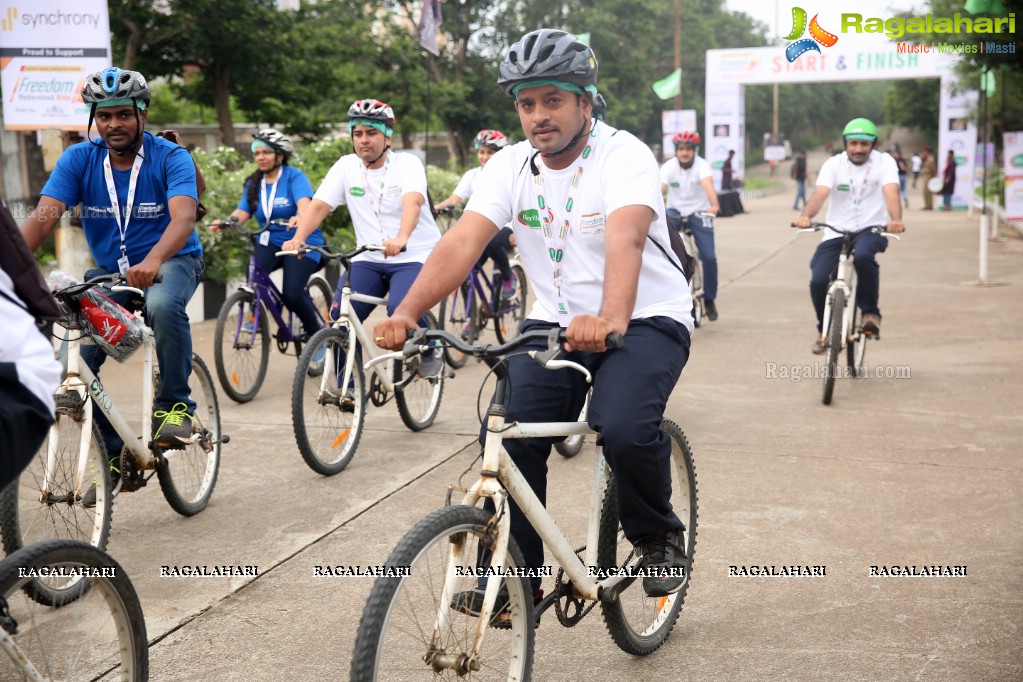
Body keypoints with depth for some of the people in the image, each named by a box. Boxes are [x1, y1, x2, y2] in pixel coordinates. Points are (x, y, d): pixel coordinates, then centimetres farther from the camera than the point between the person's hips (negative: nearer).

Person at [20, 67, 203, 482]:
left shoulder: (171, 158, -15)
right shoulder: (79, 160, -7)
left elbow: (183, 217, -31)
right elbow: (43, 217, -18)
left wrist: (151, 262, -51)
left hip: (172, 262, -3)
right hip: (110, 270, 3)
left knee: (163, 305, -39)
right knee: (73, 361, -16)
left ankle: (175, 405, -17)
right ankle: (114, 454, 3)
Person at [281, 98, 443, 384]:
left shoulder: (407, 164, -9)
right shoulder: (346, 166, 3)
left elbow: (412, 202, -28)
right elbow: (318, 205, -6)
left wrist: (401, 238, -49)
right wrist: (297, 238, -25)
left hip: (414, 256, -4)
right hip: (369, 259, 4)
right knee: (340, 315, -15)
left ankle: (429, 350, 2)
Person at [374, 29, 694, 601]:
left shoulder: (624, 156, -17)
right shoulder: (510, 166, -3)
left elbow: (624, 238, -36)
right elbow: (463, 240, -17)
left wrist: (611, 318, -56)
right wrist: (407, 312, -34)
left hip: (646, 320, -4)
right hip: (556, 321, 4)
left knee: (625, 429, -29)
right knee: (511, 433, -16)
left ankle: (660, 537, 2)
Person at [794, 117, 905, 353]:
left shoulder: (885, 162, -4)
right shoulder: (834, 164, -3)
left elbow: (891, 193, -20)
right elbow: (820, 193, -19)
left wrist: (896, 220, -42)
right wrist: (805, 216, -41)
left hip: (872, 230, -2)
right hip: (836, 232, 2)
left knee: (863, 255, -37)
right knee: (818, 281, -16)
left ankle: (870, 311, -16)